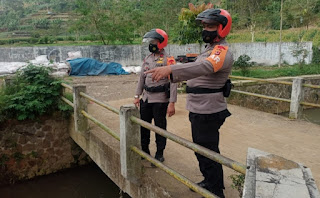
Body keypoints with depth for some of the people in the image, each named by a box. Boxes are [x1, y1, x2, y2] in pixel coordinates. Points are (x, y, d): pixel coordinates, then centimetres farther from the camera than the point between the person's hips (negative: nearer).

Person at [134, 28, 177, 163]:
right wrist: (137, 96, 14)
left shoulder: (168, 60, -12)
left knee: (160, 127, 6)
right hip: (146, 99, 7)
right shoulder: (147, 58, 10)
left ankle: (159, 154, 22)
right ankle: (144, 149, 35)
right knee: (143, 125, 16)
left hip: (160, 100, -7)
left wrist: (172, 103, -20)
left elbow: (173, 83, -16)